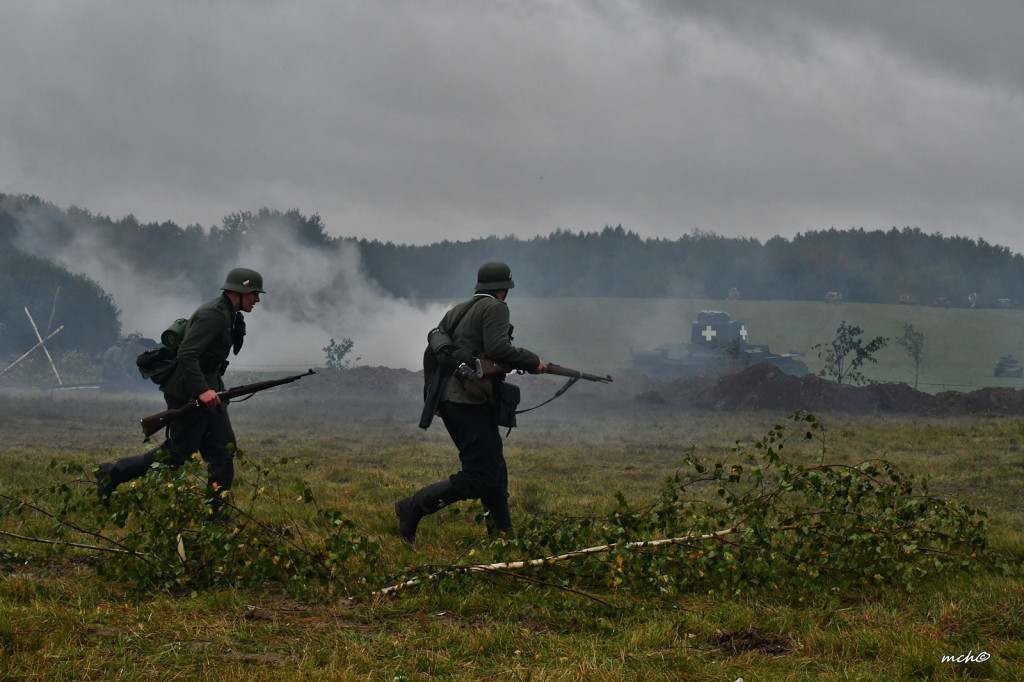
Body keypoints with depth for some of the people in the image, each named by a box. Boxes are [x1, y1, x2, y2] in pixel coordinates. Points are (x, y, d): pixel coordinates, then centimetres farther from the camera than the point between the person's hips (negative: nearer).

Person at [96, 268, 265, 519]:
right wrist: (201, 390, -31)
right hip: (187, 394, -10)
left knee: (224, 449, 5)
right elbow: (186, 354, -27)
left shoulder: (229, 316, 13)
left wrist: (214, 388, 17)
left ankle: (217, 511, 8)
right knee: (177, 454, -4)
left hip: (206, 391, 10)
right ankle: (113, 473, 6)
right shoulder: (213, 314, -19)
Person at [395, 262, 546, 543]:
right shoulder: (494, 308, -4)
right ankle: (414, 507, -13)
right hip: (470, 401, -10)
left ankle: (502, 532, 17)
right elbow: (498, 349, -19)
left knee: (494, 470, 16)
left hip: (448, 400, 10)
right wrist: (533, 362, -6)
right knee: (480, 478, -9)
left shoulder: (457, 311, 21)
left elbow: (431, 353, 21)